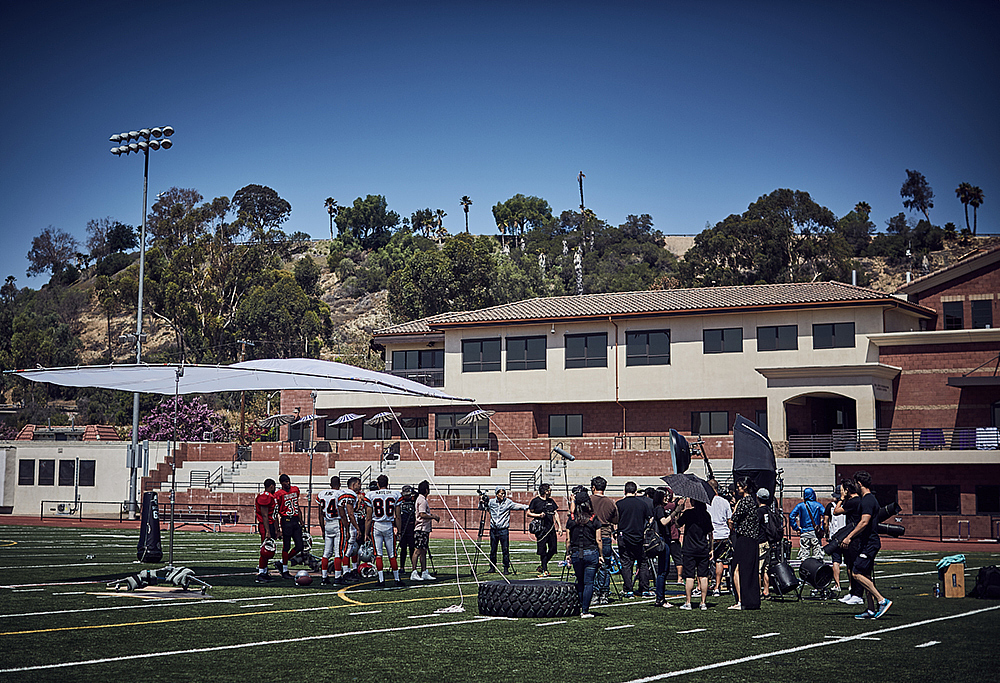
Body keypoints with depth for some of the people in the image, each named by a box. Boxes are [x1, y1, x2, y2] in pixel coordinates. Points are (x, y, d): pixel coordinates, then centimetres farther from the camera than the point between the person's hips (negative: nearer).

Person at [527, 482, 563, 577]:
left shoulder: (551, 501, 16)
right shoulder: (535, 501, -1)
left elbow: (555, 514, 17)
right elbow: (528, 513, 0)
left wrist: (559, 526, 9)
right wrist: (539, 515, -14)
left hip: (551, 528, 6)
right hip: (541, 529, -6)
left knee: (553, 548, 2)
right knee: (542, 550, -6)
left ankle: (542, 567, 19)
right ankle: (545, 570, -1)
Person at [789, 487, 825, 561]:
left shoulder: (801, 506, 1)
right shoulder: (818, 505, 3)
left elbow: (791, 516, -5)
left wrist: (796, 528, -1)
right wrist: (822, 528, -2)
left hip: (804, 532, -1)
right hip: (816, 533, 1)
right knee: (817, 549, 5)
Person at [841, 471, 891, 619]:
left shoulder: (867, 500, -15)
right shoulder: (870, 498, 17)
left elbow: (864, 522, -24)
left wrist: (849, 537, -22)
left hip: (869, 544, -10)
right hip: (868, 543, 10)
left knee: (858, 574, -12)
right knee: (866, 576, 10)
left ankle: (882, 601, -13)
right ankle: (872, 610, 11)